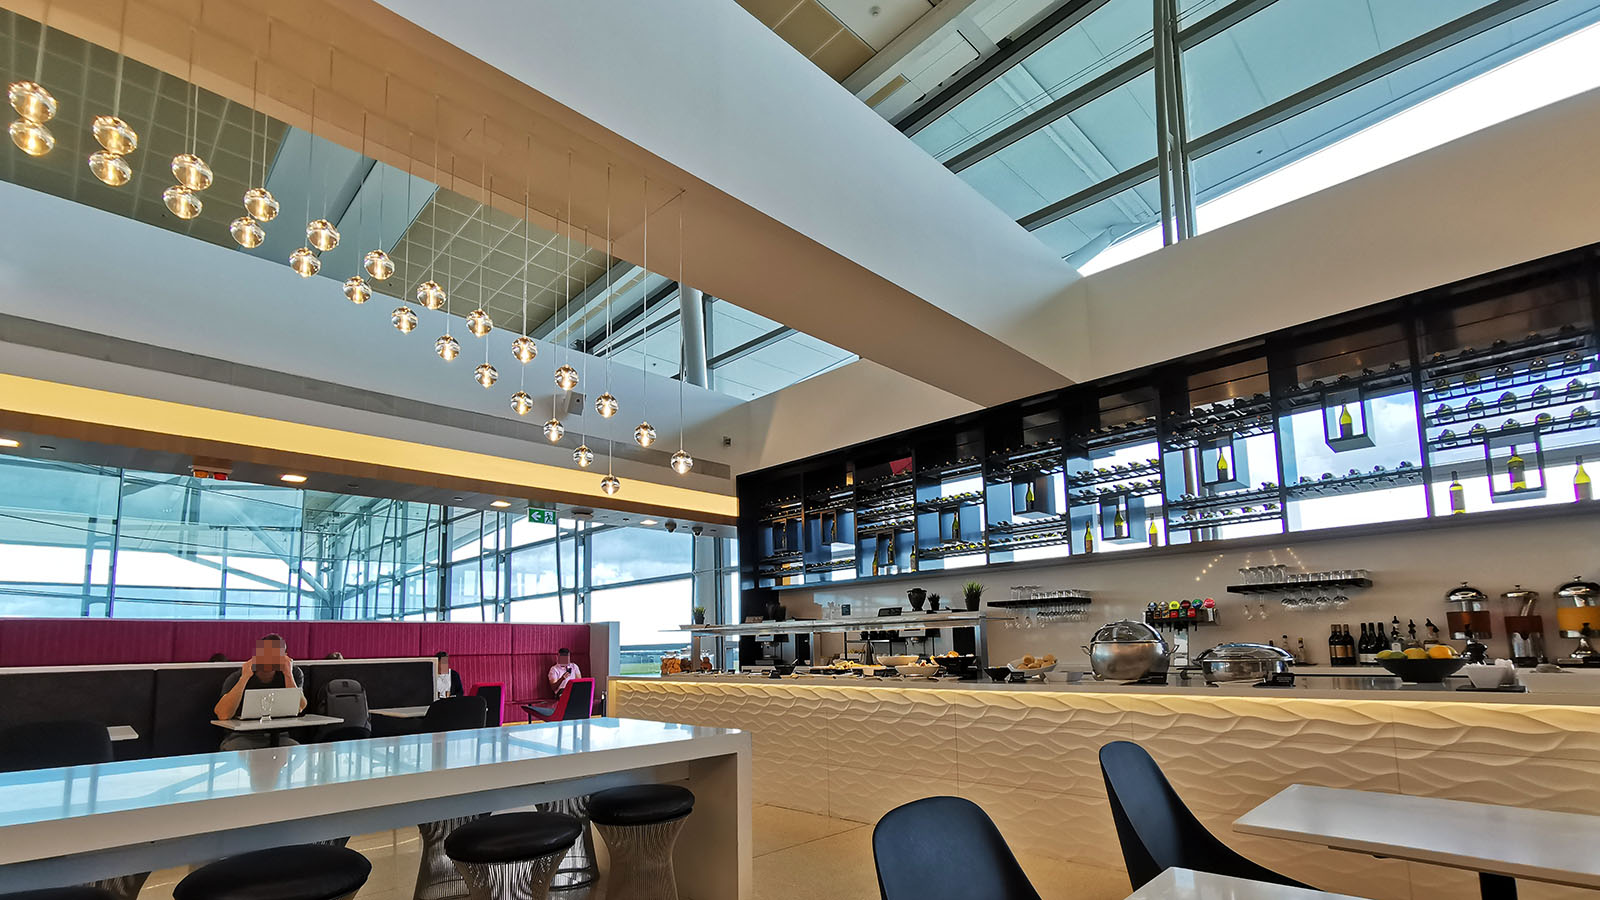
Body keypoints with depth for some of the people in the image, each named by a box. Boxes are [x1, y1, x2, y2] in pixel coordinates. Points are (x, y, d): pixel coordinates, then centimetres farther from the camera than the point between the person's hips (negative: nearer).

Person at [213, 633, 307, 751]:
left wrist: (288, 674, -21)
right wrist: (245, 677, -25)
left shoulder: (294, 674, -2)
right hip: (243, 737, -1)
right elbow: (223, 715, -23)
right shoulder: (236, 678, -6)